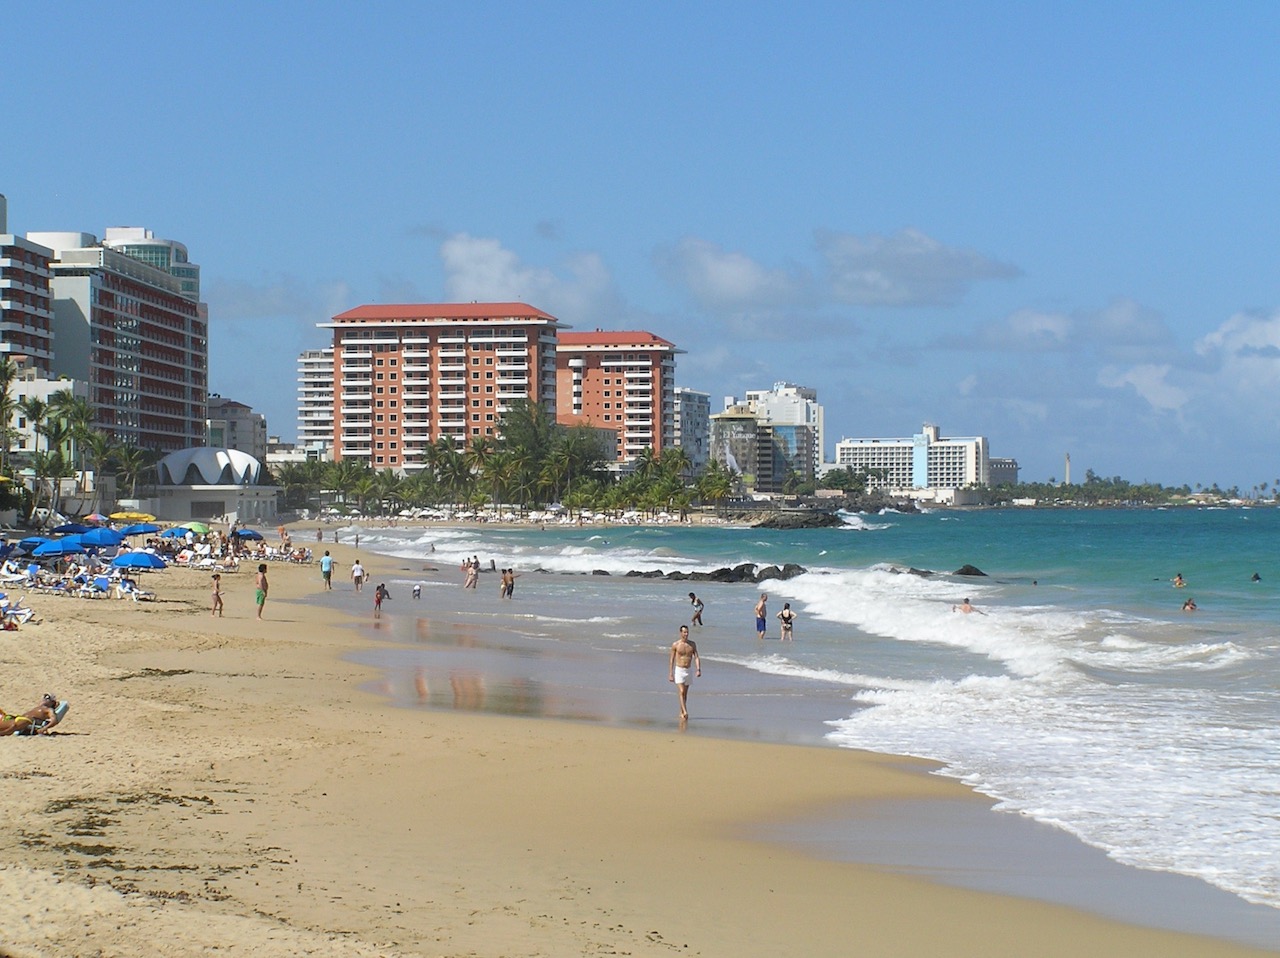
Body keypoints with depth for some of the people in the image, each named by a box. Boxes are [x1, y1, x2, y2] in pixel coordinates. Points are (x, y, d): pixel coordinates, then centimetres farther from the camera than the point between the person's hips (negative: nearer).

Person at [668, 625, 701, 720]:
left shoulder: (692, 644, 4)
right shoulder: (675, 645, -4)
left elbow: (696, 657, 1)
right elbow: (671, 660, -1)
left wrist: (698, 669, -15)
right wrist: (670, 674, -4)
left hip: (688, 671, 4)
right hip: (679, 670, -4)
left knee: (685, 693, 11)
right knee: (681, 692, -17)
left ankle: (681, 713, 23)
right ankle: (685, 712, -26)